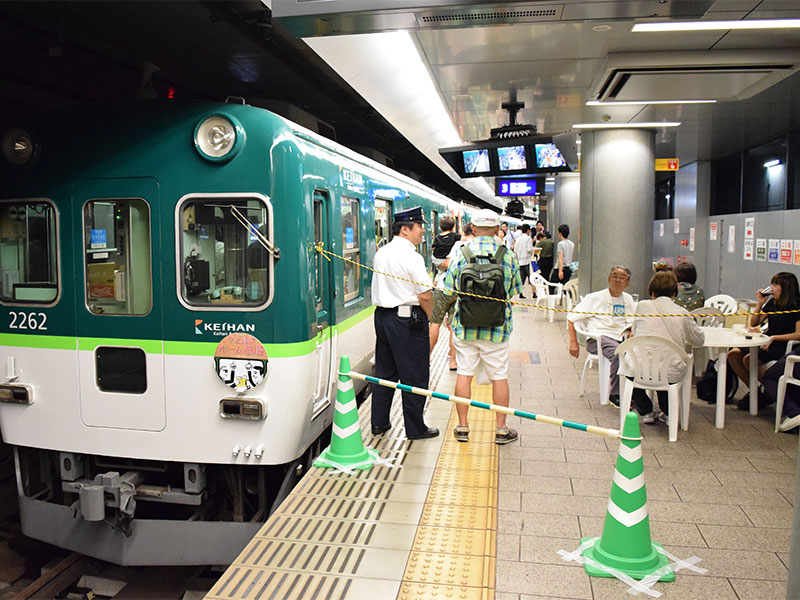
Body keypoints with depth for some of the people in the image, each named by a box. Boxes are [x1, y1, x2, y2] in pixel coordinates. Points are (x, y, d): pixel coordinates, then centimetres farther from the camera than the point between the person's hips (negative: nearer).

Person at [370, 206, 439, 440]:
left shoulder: (381, 253, 10)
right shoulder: (411, 257, -16)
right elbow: (425, 296, -17)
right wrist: (429, 316, 1)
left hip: (382, 314, 8)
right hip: (408, 319, -8)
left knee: (384, 372, 15)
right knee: (414, 376, 3)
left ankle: (379, 422, 23)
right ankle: (415, 428, 12)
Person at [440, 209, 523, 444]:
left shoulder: (461, 254, -5)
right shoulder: (508, 255, -4)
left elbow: (449, 293, -2)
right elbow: (514, 291, 6)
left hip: (465, 327, 1)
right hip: (497, 328, 0)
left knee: (464, 374, 9)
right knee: (499, 376, 9)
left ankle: (463, 427, 16)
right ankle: (501, 429, 16)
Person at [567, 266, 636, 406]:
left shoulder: (628, 300, 21)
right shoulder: (594, 298, 7)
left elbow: (634, 324, 30)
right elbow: (571, 317, 7)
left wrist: (631, 332, 5)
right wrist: (573, 343, -2)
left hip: (622, 337, 5)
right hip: (599, 337, -4)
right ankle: (615, 395, -25)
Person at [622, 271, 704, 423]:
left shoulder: (642, 306, 4)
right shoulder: (682, 313, 5)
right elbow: (699, 340, 18)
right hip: (671, 374, 2)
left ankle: (646, 412, 30)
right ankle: (667, 412, 33)